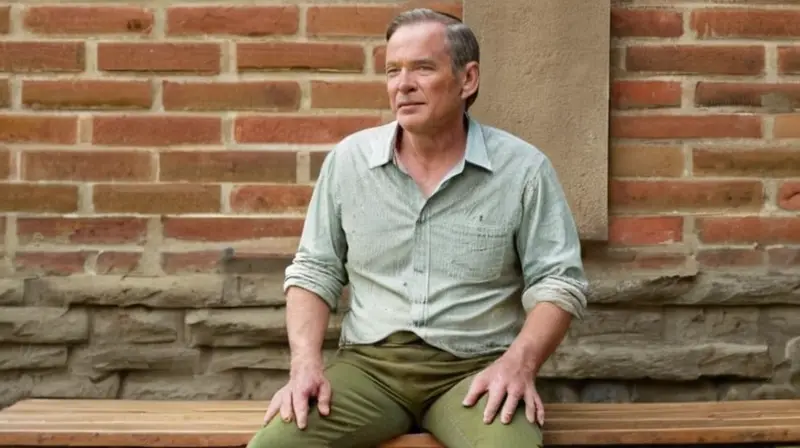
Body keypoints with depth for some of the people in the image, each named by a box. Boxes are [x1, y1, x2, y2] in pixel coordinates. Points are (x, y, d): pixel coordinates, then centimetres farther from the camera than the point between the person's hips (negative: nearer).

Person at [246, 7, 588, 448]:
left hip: (475, 369, -1)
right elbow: (314, 271, 8)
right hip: (368, 363, 2)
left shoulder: (523, 169, -2)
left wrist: (519, 363, -18)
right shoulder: (348, 160, 5)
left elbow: (559, 281, -1)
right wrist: (306, 363, -8)